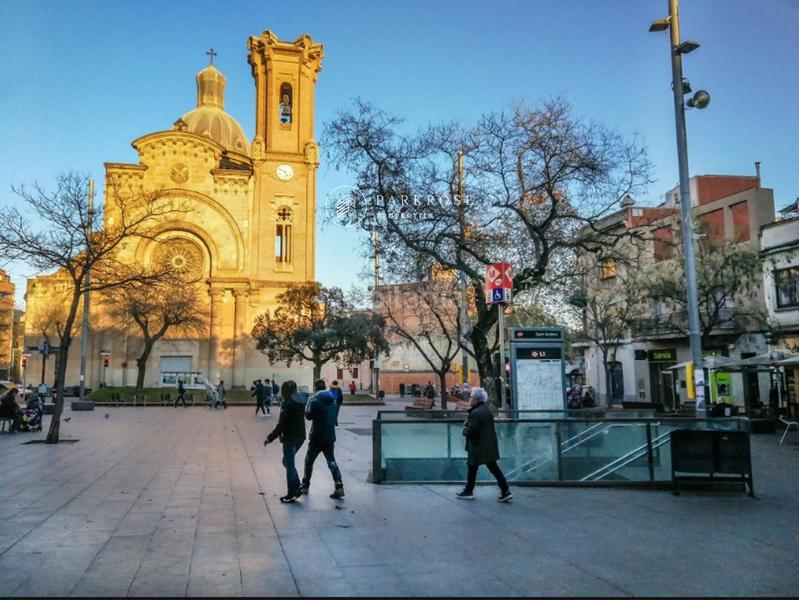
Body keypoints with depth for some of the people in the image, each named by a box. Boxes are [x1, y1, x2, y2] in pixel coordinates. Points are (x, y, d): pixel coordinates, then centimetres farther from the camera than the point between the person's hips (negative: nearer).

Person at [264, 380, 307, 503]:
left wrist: (270, 438, -12)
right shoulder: (302, 399, 5)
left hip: (290, 438, -8)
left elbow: (281, 425, -20)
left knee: (289, 465, 3)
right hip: (300, 436, 8)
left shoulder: (287, 403, -18)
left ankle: (291, 495, 10)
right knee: (288, 462, 22)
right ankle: (297, 488, 19)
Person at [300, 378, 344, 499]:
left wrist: (307, 404, 2)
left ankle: (305, 486, 20)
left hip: (317, 437, -5)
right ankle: (339, 487, -6)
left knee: (309, 461, 12)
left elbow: (308, 416, -13)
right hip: (330, 436, 5)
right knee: (331, 461, 8)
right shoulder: (332, 400, 8)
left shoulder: (314, 400, -13)